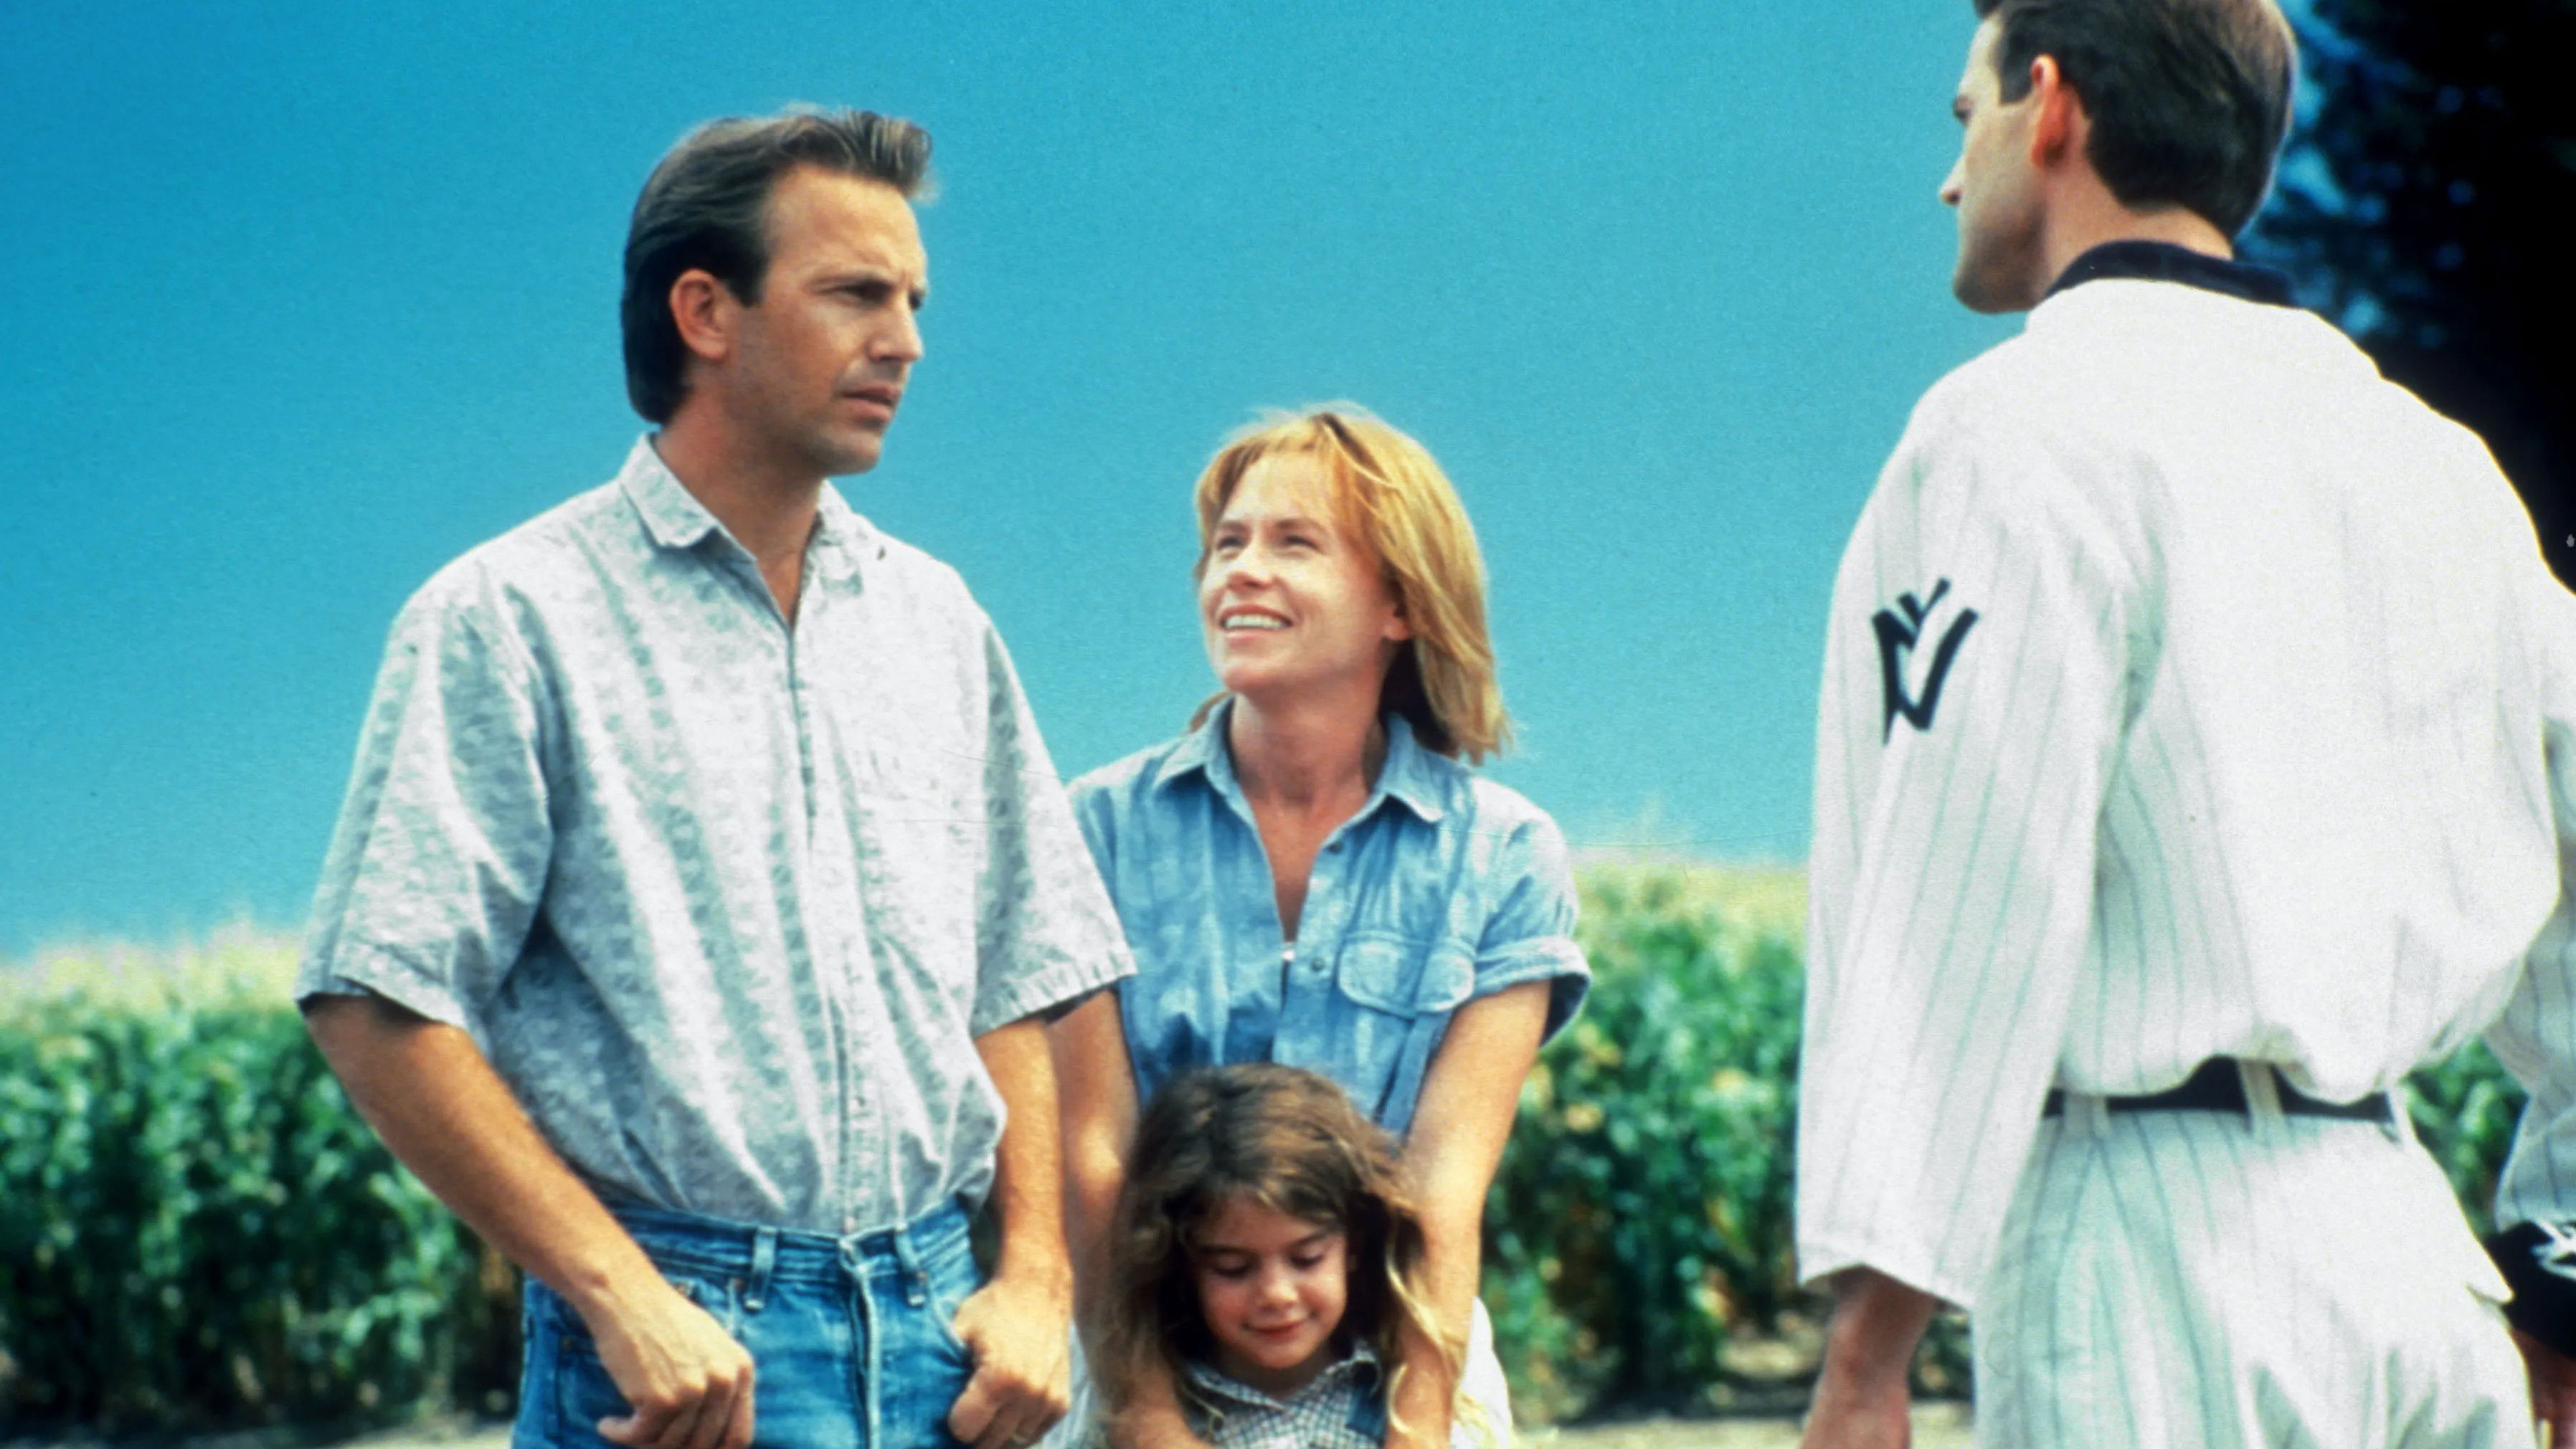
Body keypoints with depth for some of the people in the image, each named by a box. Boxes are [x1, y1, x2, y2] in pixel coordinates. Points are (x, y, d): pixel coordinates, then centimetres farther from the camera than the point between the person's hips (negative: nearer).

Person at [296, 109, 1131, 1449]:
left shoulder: (934, 622, 14)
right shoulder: (511, 619, -3)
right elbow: (380, 1009, -10)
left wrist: (1036, 1276, 3)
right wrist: (624, 1299, -16)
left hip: (937, 1330, 5)